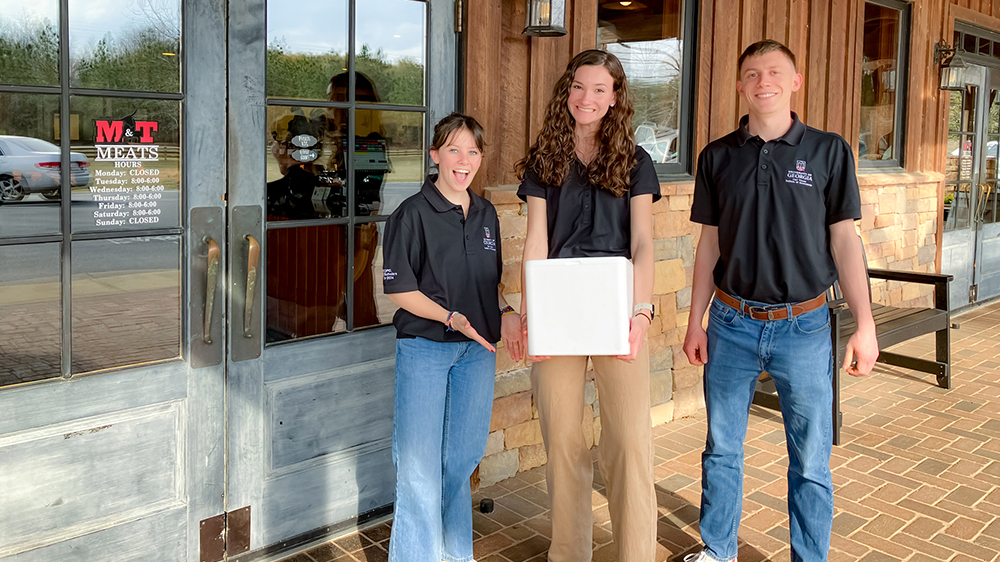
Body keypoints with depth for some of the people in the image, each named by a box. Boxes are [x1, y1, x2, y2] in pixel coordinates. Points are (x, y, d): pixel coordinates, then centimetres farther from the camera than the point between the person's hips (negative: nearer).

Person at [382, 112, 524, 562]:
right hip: (424, 346, -5)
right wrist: (451, 318, -20)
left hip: (477, 348, 5)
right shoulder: (412, 214, -9)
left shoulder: (486, 214, 9)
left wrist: (505, 314, 1)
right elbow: (398, 289, -10)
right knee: (419, 464, -2)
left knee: (463, 456, 15)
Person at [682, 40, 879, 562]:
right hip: (731, 323, 2)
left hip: (804, 326, -1)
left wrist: (865, 324, -5)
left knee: (811, 461, 6)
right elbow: (710, 244, 8)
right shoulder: (718, 157, 4)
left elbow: (844, 240, 0)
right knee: (721, 449, 13)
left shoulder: (828, 151, -1)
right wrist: (696, 321, 7)